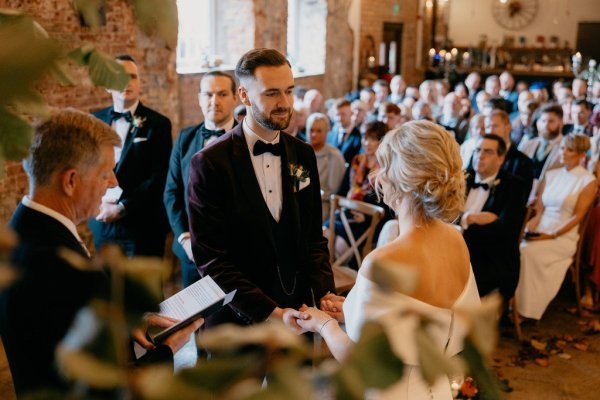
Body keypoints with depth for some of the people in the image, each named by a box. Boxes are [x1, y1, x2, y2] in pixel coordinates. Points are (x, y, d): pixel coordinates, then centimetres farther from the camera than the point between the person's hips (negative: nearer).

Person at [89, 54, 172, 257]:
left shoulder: (158, 123, -4)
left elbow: (158, 178, -10)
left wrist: (122, 207, -14)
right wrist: (101, 202, -9)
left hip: (143, 225, -3)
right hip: (102, 223, 3)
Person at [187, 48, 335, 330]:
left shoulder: (304, 155, 3)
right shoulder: (209, 163, -14)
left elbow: (314, 236, 7)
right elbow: (210, 258, -15)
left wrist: (324, 293, -8)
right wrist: (269, 313, -20)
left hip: (297, 315, 4)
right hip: (239, 321, -4)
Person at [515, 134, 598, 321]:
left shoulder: (588, 181, 2)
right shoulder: (550, 175, 17)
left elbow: (578, 216, -5)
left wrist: (552, 235, -15)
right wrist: (531, 225, -6)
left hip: (564, 236, -4)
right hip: (538, 232, 4)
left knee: (528, 252, -32)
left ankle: (526, 310, -23)